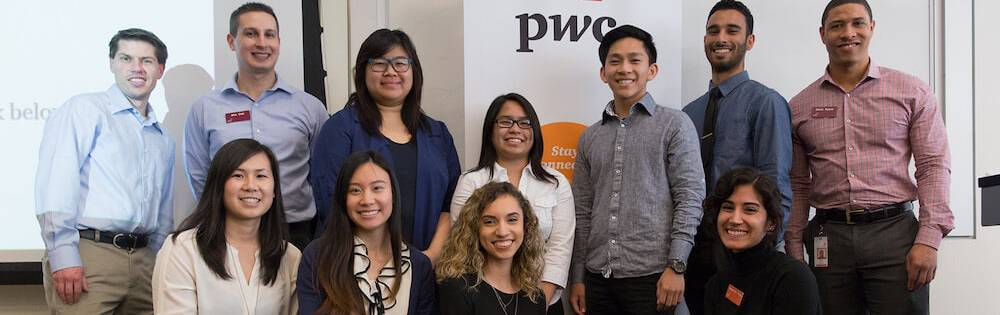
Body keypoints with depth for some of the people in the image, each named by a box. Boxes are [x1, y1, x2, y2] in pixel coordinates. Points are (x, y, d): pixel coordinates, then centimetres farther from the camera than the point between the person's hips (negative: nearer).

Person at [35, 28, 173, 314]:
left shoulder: (164, 140, 20)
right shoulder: (83, 109, 0)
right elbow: (55, 183, -11)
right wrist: (63, 256, -18)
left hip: (144, 259, 6)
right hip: (87, 255, -6)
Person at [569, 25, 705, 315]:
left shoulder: (674, 125, 2)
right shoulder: (590, 137, 13)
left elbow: (690, 197, -5)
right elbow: (583, 212, 13)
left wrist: (676, 266, -13)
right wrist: (577, 278, 10)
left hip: (652, 277, -3)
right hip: (598, 278, 4)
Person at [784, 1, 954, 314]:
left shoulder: (913, 92, 5)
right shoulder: (799, 107, 9)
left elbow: (933, 167, 0)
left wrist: (928, 240, -9)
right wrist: (794, 248, 6)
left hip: (894, 231, -1)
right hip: (828, 238, 2)